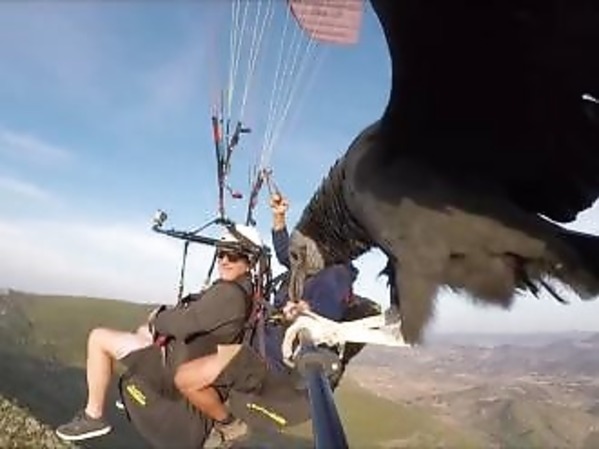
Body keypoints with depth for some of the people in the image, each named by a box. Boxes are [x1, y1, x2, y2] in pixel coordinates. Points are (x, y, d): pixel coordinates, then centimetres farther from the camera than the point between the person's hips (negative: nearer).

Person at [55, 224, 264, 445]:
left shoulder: (229, 293, -28)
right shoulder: (244, 289, 3)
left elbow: (183, 322, -28)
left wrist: (157, 319, -7)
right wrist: (164, 316, -1)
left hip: (181, 368, -10)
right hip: (193, 358, 10)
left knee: (99, 338, -5)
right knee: (144, 331, 34)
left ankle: (93, 417, 5)